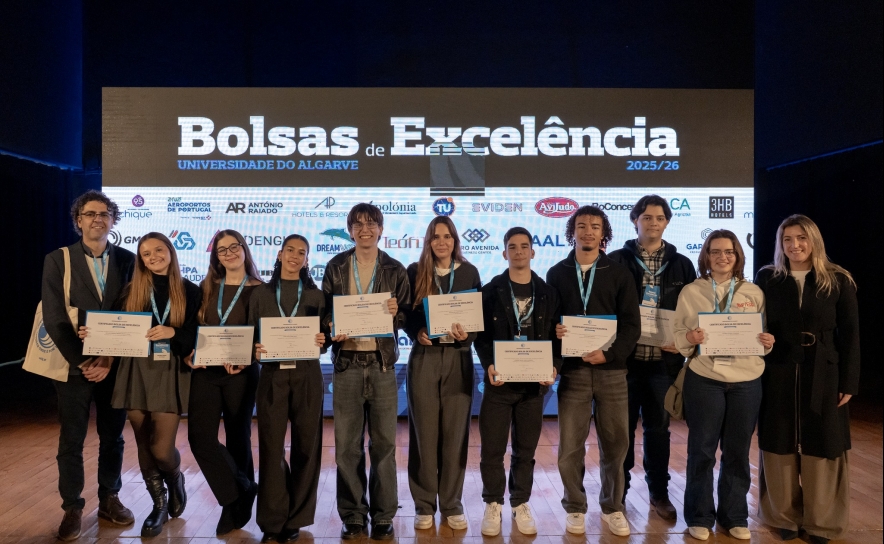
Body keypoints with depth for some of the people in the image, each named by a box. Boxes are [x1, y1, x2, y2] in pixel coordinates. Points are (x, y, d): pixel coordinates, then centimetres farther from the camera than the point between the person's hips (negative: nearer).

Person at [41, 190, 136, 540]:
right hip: (74, 365, -1)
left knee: (112, 437, 12)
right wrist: (81, 362, -13)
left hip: (116, 364, 2)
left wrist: (111, 358, -11)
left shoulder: (127, 260, 2)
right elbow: (54, 319, -6)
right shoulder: (57, 260, -1)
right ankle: (72, 508, 21)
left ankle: (109, 500, 27)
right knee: (71, 442, 7)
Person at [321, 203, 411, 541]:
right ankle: (352, 515, 18)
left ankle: (383, 515, 16)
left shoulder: (395, 270, 7)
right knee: (347, 444, 4)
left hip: (382, 362, 0)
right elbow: (324, 310, 8)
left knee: (384, 442, 4)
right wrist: (332, 328, -12)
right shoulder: (336, 267, 7)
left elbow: (406, 318, 8)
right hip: (347, 363, 0)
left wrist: (396, 313, -14)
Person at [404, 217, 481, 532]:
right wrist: (416, 334, -14)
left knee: (455, 432, 5)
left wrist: (467, 335, -13)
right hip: (423, 357, -1)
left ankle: (452, 504, 18)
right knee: (424, 431, 3)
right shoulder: (415, 271, 3)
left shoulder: (469, 272, 5)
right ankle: (424, 505, 17)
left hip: (458, 358, 1)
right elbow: (405, 314, 4)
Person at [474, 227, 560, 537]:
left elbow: (556, 336, 6)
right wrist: (489, 365, -17)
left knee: (526, 448, 11)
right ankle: (493, 504, 20)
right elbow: (481, 334, -1)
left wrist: (554, 366, -11)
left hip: (534, 382, 1)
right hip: (499, 381, -1)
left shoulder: (547, 292, 7)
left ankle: (520, 504, 26)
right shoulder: (490, 291, 2)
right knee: (492, 448, 3)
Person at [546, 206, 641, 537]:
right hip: (573, 371, 0)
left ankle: (612, 507, 25)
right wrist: (553, 330, -14)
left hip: (611, 369, 0)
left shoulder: (619, 274, 5)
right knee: (570, 445, 3)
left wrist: (610, 353, -15)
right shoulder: (556, 274, 8)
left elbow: (632, 326, 0)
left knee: (614, 443, 7)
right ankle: (575, 508, 20)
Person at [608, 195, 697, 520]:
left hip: (664, 359, 2)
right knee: (622, 426, 8)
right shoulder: (616, 261, 1)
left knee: (658, 427, 12)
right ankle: (618, 490, 23)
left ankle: (659, 492, 26)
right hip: (625, 357, -1)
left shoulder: (681, 265, 8)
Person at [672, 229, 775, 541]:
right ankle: (699, 516, 20)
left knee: (738, 451, 10)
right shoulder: (690, 292, 1)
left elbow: (766, 334, 11)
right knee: (702, 450, 5)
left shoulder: (754, 293, 6)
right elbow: (676, 334, 1)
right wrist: (689, 338, -19)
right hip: (704, 380, -2)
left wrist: (768, 343, -10)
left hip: (746, 381, 2)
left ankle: (734, 516, 26)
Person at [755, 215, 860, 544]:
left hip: (822, 376, 0)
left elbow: (850, 334, 1)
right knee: (780, 448, 7)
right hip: (778, 375, 1)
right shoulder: (767, 278, 2)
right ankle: (784, 516, 22)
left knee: (821, 449, 7)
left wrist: (848, 382, -3)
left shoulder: (838, 281, 0)